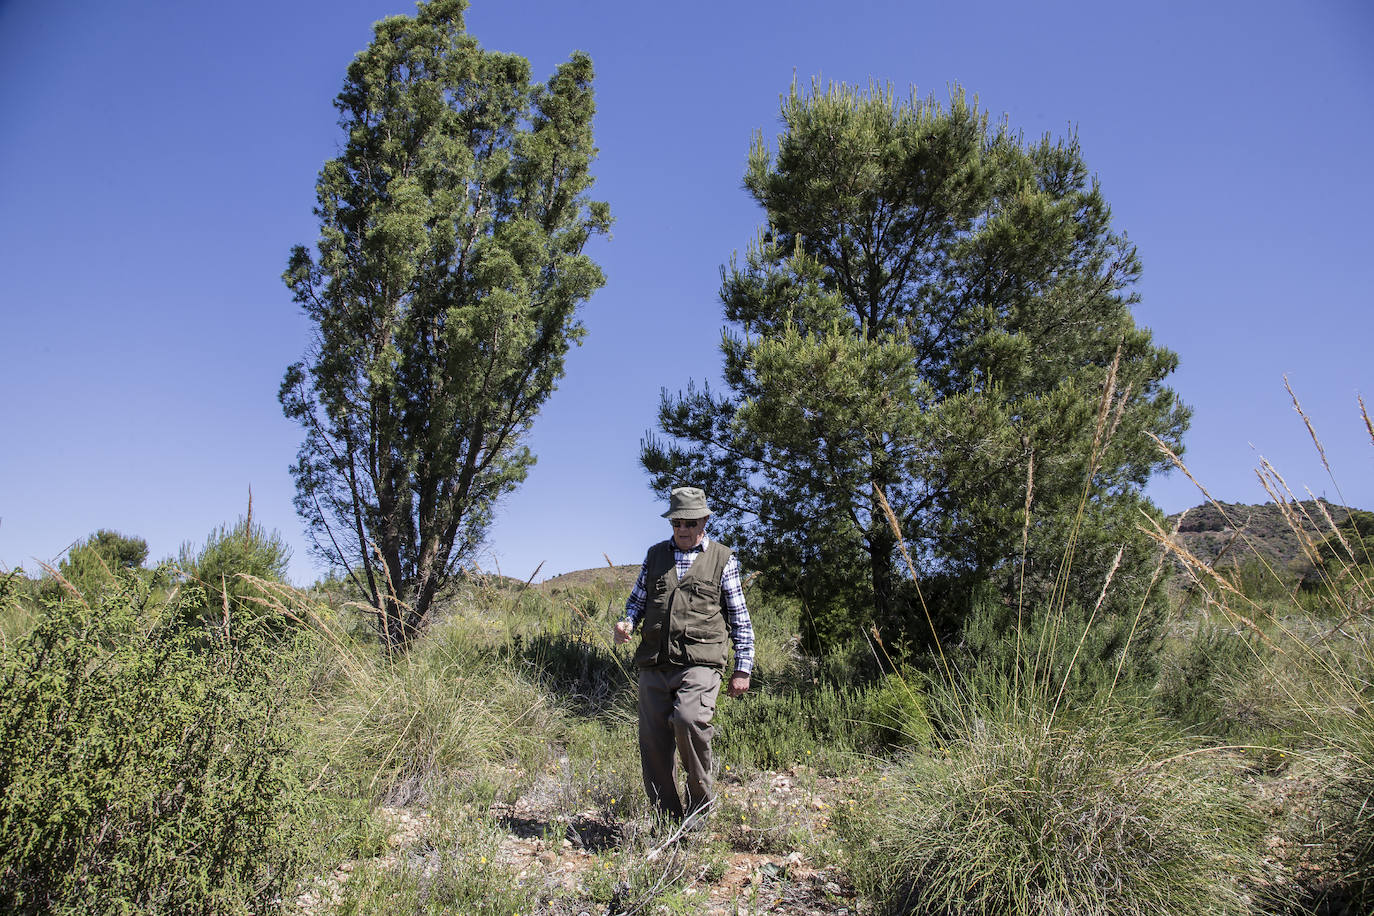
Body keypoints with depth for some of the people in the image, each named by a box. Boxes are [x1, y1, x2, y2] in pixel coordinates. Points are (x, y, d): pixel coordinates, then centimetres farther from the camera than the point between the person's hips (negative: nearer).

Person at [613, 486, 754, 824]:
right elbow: (636, 601, 24)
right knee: (653, 743, 3)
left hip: (699, 664, -4)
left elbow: (740, 619, 9)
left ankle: (700, 800, -2)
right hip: (654, 666, 4)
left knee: (687, 720, -27)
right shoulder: (655, 555, 15)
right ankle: (667, 819, 20)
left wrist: (742, 669, 5)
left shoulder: (723, 559, 7)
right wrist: (626, 624, 1)